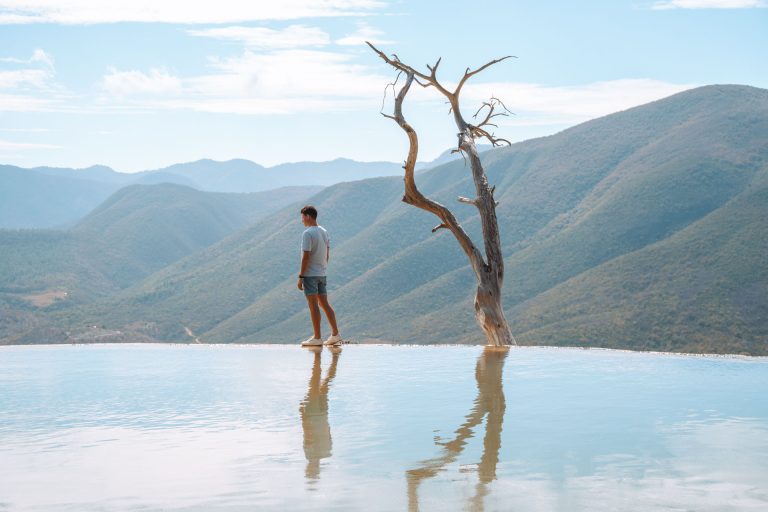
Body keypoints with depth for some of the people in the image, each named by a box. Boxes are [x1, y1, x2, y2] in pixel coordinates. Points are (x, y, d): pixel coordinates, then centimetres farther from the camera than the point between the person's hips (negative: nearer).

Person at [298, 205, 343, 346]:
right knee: (324, 304, 11)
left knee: (313, 305, -4)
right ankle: (335, 334, 9)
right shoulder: (324, 232, 11)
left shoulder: (308, 234, -14)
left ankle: (317, 338, -2)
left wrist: (301, 277, -14)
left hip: (310, 274, -8)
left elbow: (306, 257, -17)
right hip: (322, 274, 8)